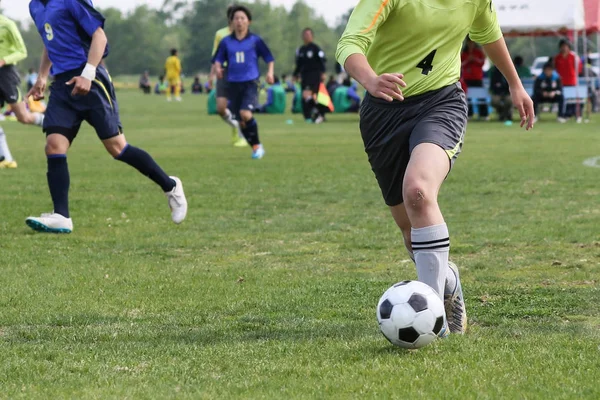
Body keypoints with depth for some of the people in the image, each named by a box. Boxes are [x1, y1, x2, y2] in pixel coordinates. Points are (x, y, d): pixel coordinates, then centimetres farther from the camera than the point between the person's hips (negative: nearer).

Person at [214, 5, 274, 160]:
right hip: (233, 84, 3)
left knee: (245, 114, -24)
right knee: (241, 121, 3)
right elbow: (218, 59, 13)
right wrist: (218, 68, -9)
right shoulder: (226, 42, 6)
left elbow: (269, 58, 9)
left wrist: (270, 72, -7)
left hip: (251, 83, -3)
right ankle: (255, 147, 20)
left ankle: (258, 144, -8)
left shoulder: (255, 41, 1)